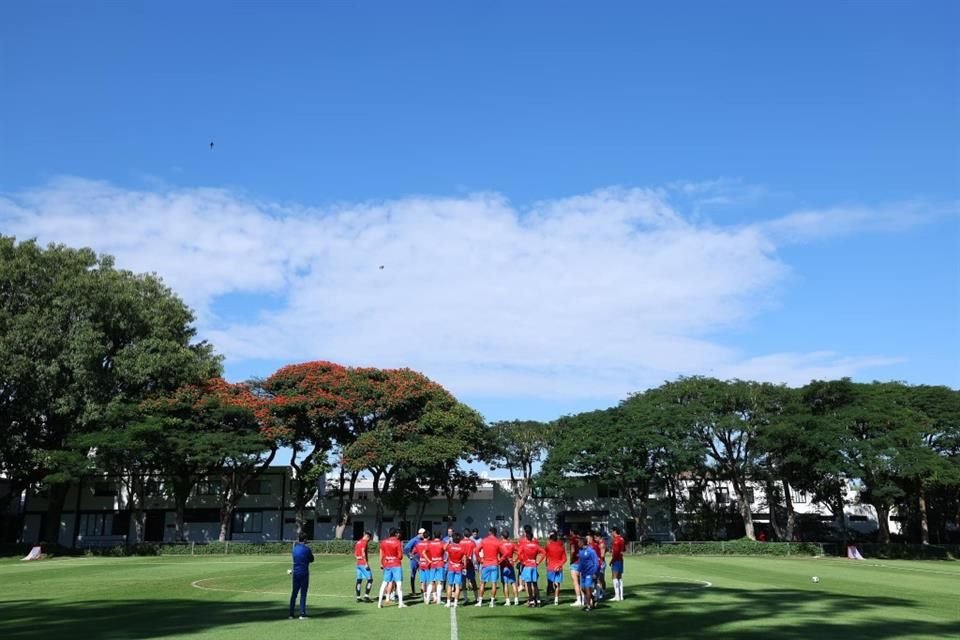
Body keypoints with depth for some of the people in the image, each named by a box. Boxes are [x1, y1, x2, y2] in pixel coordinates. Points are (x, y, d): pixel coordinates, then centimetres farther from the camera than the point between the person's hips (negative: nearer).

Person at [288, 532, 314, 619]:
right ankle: (302, 614, 1)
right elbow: (312, 559, 0)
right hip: (304, 573, -5)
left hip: (295, 573, 5)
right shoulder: (307, 549, -11)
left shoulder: (294, 548, 4)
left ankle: (291, 614, 10)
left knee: (294, 593, 11)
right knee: (303, 594, 1)